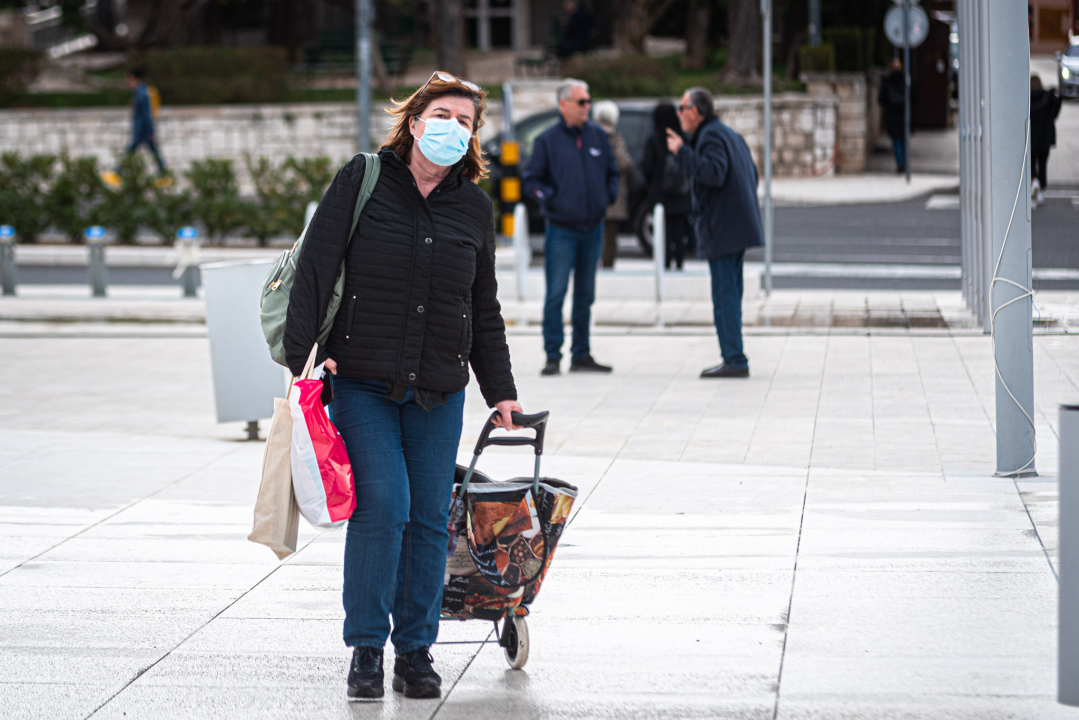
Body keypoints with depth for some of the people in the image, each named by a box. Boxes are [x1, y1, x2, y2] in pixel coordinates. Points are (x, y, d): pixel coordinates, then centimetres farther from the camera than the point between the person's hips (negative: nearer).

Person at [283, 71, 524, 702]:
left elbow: (484, 308, 16)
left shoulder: (474, 207, 9)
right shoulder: (362, 181, -2)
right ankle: (366, 649, 1)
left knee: (431, 516, 3)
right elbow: (316, 269, -5)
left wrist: (500, 389, 15)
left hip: (439, 390, 3)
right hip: (362, 382, -3)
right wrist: (302, 355, -12)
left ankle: (417, 651, 15)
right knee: (382, 507, -12)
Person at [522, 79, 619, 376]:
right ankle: (553, 356, -3)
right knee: (556, 294, -7)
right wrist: (550, 198, -13)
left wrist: (609, 196, 4)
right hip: (561, 231, -4)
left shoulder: (597, 136, 7)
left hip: (593, 229, 4)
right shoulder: (547, 140, -4)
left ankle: (581, 355, 17)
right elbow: (530, 180, -1)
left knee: (585, 295, 10)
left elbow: (612, 171, 19)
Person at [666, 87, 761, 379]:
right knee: (729, 296, 13)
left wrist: (683, 152, -22)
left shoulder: (711, 136, -12)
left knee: (725, 297, -9)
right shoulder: (731, 134, 19)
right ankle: (734, 360, 14)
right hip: (738, 227, 10)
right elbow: (752, 176, 22)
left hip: (722, 230, -10)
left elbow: (714, 174, -26)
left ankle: (734, 361, -11)